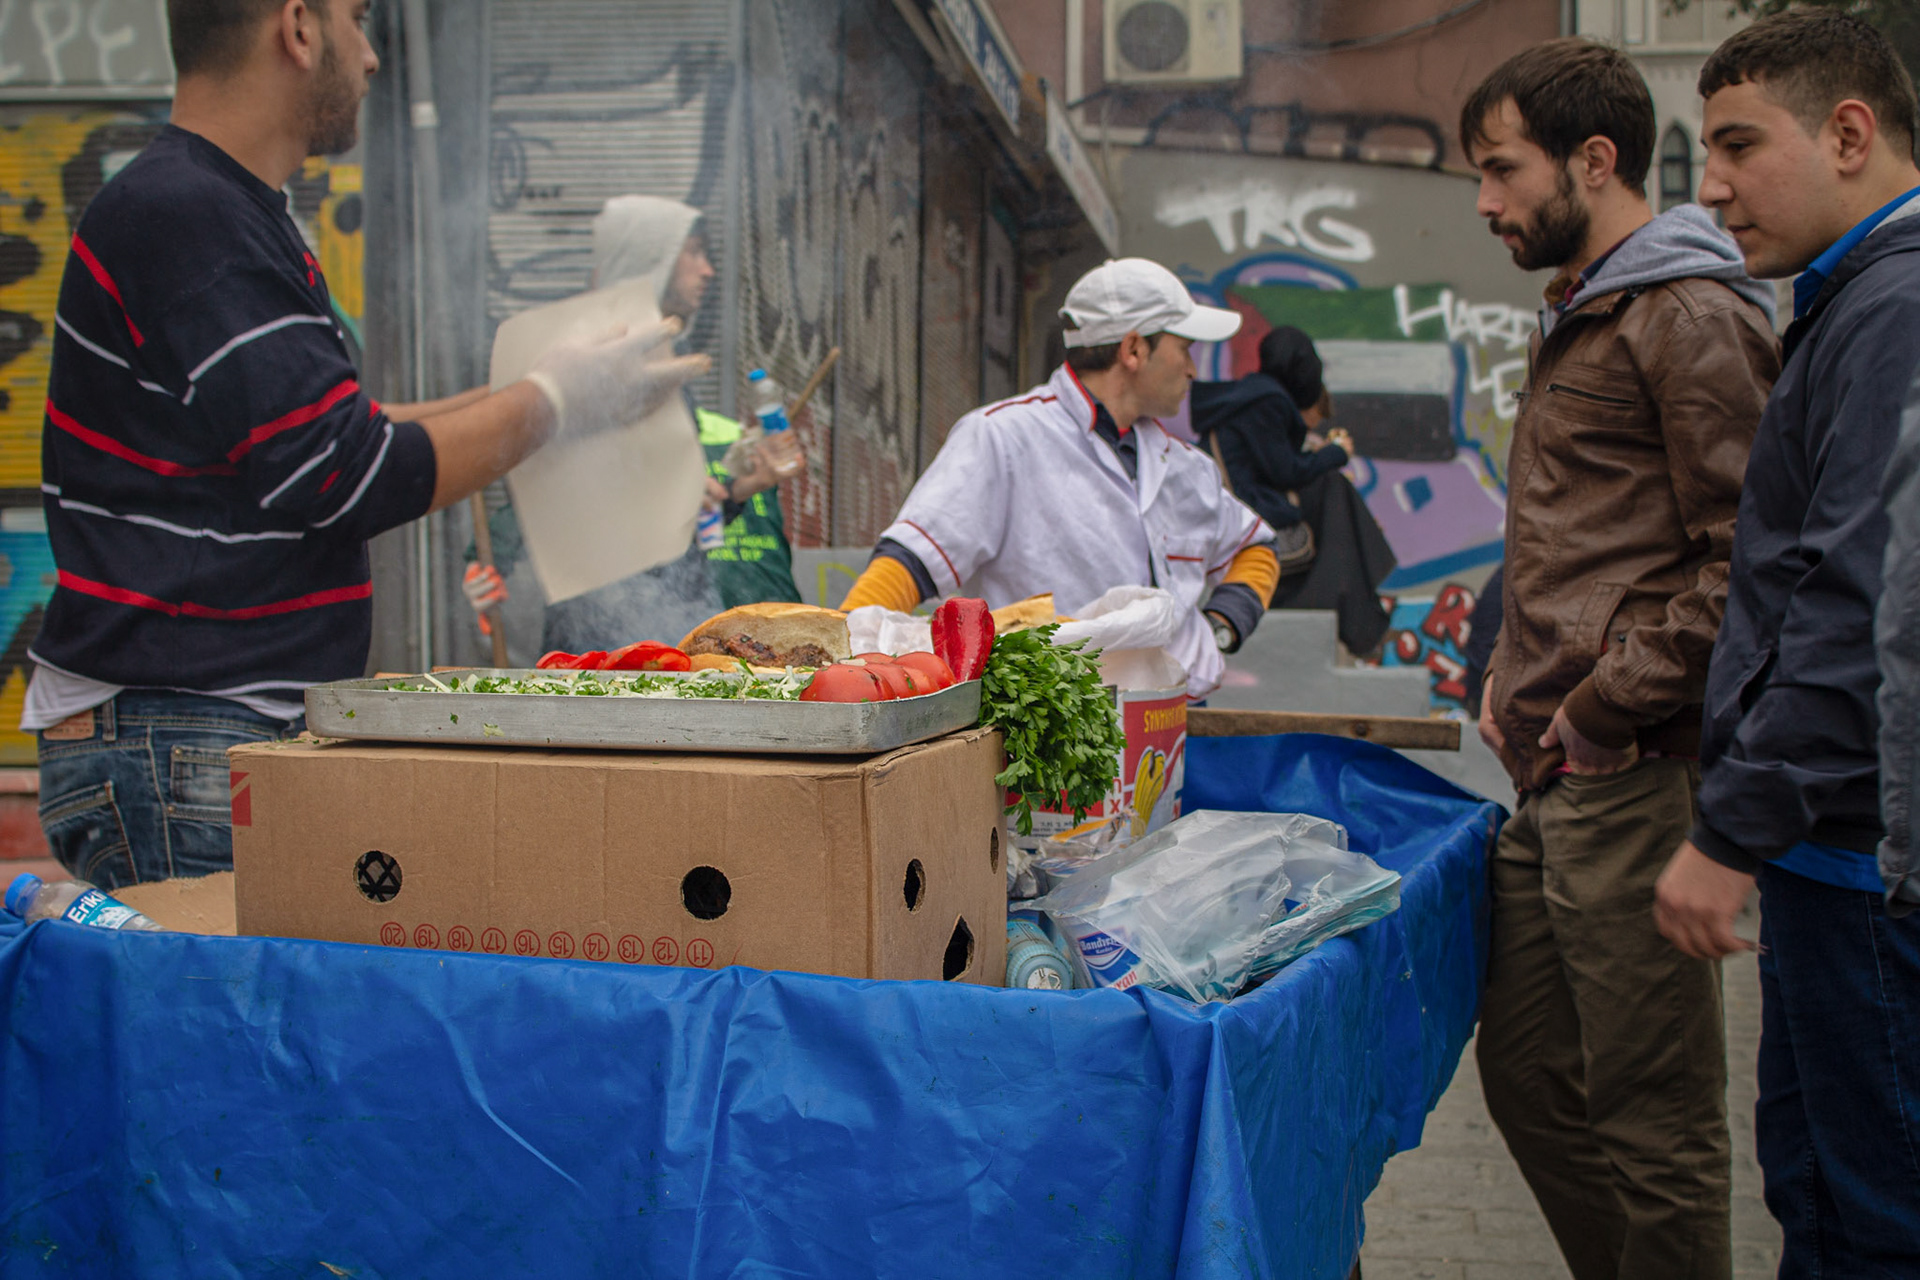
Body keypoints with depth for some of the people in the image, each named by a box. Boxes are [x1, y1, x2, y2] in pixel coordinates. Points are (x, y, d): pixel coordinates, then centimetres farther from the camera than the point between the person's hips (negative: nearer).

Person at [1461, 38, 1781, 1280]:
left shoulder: (1693, 317, -10)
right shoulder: (1576, 322, 20)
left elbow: (1745, 560, -16)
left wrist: (1604, 708, -15)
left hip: (1632, 781, -10)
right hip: (1554, 788, 10)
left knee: (1652, 1117, -2)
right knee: (1531, 1081, 16)